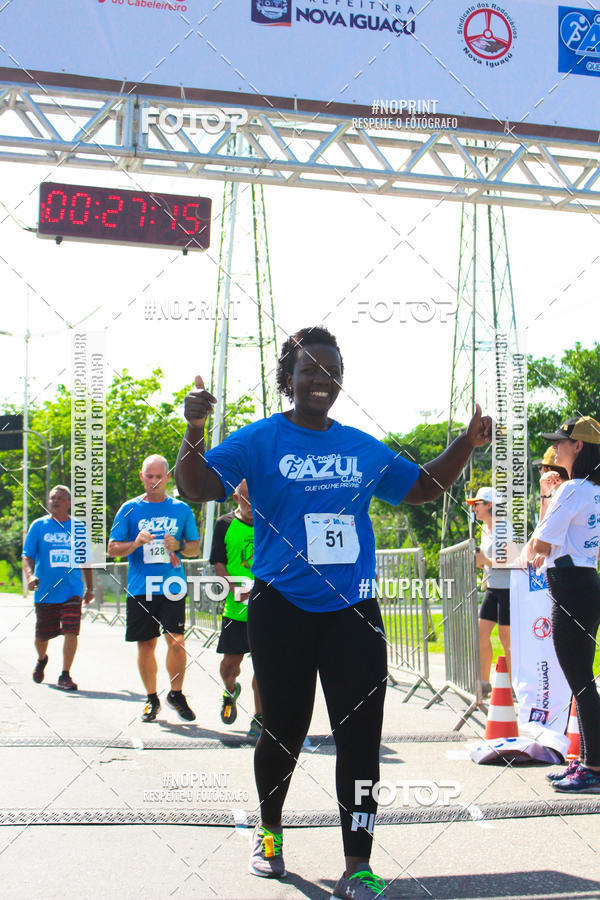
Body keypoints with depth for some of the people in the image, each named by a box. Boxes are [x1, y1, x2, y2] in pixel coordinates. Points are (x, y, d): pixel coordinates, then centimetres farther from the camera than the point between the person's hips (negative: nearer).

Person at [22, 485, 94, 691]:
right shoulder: (38, 526, 4)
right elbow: (28, 556, 1)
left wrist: (90, 588, 18)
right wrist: (30, 575, -19)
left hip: (72, 591, 0)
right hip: (45, 591, 0)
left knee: (71, 631, -13)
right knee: (42, 635, 10)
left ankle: (65, 675, -2)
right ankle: (41, 660, 42)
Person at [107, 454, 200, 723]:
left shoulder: (181, 509, 9)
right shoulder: (130, 509, 7)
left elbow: (195, 547, 14)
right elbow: (112, 548, 6)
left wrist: (178, 546, -7)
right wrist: (135, 544, -14)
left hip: (171, 587, 0)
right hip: (140, 588, 1)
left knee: (176, 641, -10)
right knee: (146, 644, 5)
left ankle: (176, 693, 9)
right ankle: (151, 698, 19)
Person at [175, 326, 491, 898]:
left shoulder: (363, 448, 11)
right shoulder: (258, 440, -1)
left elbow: (422, 488, 22)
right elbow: (198, 488, -12)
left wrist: (466, 444, 8)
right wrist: (195, 429, -28)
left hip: (353, 610, 3)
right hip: (282, 610, -2)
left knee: (360, 737, -4)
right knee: (283, 731, 10)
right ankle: (269, 832, 36)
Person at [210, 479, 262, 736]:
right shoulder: (225, 524, 3)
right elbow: (218, 564, 0)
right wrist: (236, 590, -15)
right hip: (236, 608, 0)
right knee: (230, 661, 5)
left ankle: (259, 717, 7)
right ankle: (230, 691, 38)